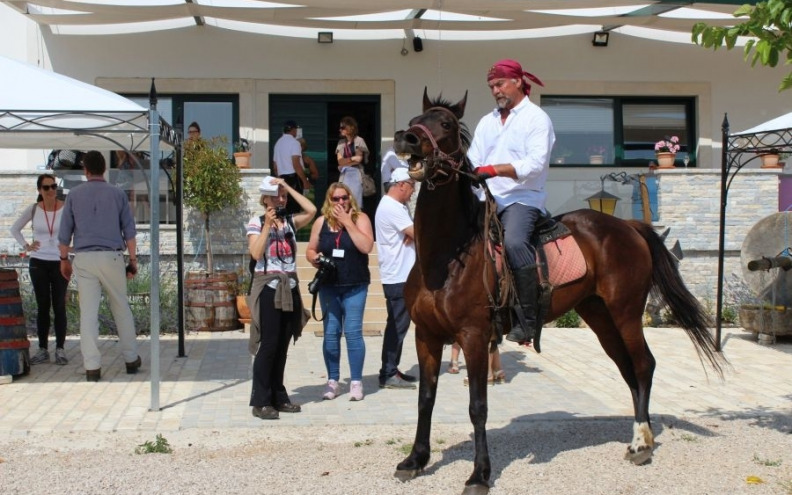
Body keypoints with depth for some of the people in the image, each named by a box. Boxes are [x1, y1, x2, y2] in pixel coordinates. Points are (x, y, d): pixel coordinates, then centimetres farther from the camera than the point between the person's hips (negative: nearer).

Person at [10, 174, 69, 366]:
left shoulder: (66, 209, -5)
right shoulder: (33, 209, 1)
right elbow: (15, 229, 15)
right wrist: (26, 245, 5)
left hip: (60, 263, -2)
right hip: (38, 263, 2)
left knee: (59, 306, 1)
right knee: (43, 306, 6)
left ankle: (60, 349, 6)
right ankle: (43, 350, 11)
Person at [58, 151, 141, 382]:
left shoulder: (74, 195, 4)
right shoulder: (117, 194, 2)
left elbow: (64, 232, 6)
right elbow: (129, 231, 1)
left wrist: (64, 260, 17)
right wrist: (133, 260, 7)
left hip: (84, 259, 0)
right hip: (111, 257, 0)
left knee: (88, 313, 1)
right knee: (121, 308, 11)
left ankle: (92, 367, -1)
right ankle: (131, 359, 18)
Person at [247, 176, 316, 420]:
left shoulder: (290, 221, 9)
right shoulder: (256, 222, -2)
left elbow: (312, 210, -10)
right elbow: (256, 253, -15)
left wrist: (288, 186, -6)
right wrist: (267, 225, -15)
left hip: (290, 288, 5)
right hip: (268, 288, -5)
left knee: (282, 345, 9)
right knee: (269, 345, -7)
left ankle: (278, 397, 18)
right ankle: (260, 401, -1)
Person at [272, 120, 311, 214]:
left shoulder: (278, 143, 15)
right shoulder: (294, 142, -8)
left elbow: (275, 166, 17)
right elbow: (296, 165, -17)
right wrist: (305, 181, -14)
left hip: (283, 178, 8)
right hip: (294, 177, -8)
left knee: (286, 205, 10)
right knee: (295, 207, -8)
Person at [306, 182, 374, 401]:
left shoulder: (360, 218, -2)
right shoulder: (321, 222, 6)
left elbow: (366, 246, -16)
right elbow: (310, 250, 14)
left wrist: (347, 222, -16)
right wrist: (315, 258, -9)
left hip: (355, 286, -3)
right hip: (329, 286, 3)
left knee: (353, 332, -4)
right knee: (330, 333, 4)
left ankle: (356, 382, 4)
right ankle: (333, 381, 12)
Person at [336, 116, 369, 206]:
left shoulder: (359, 140, 1)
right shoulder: (341, 142, 13)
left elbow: (359, 159, -6)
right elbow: (340, 161, 4)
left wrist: (345, 162, -3)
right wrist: (352, 158, -9)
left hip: (356, 173, -4)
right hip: (344, 175, 4)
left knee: (356, 201, -6)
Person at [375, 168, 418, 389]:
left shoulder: (395, 206, 17)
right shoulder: (391, 208, -16)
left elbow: (411, 233, 13)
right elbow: (417, 232, -20)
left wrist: (412, 235, -8)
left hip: (401, 275, 10)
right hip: (397, 277, -10)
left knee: (398, 325, 14)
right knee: (397, 325, -6)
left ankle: (391, 370, 21)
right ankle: (388, 374, -2)